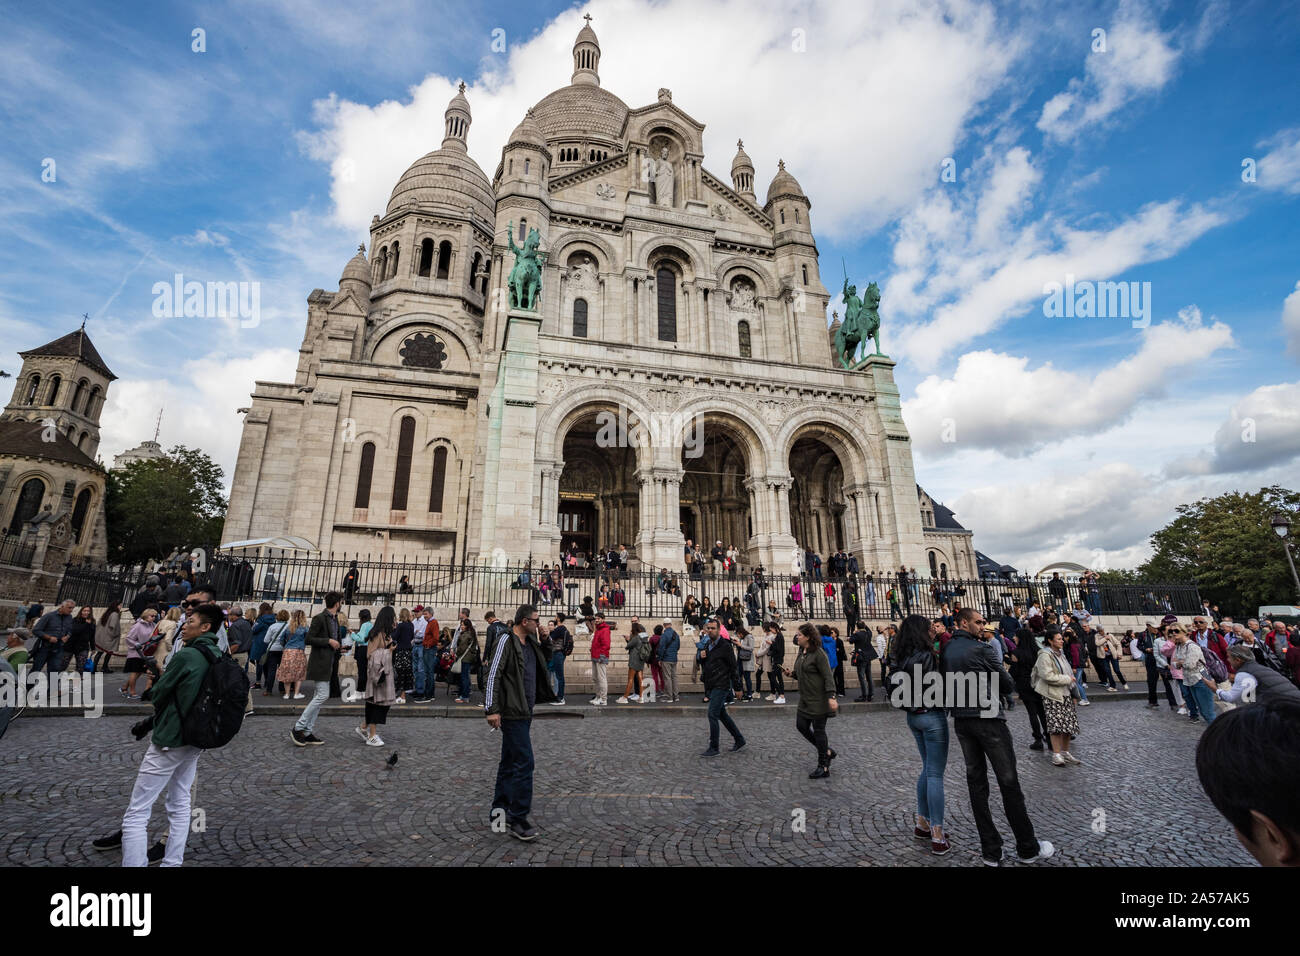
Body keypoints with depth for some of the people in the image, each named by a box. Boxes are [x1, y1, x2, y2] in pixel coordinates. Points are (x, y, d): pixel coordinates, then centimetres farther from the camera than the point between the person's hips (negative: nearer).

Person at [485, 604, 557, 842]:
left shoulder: (530, 642, 11)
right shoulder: (506, 642, -14)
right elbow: (493, 675, -17)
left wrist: (546, 638, 9)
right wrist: (492, 709, -20)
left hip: (524, 712, 9)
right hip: (512, 713, -9)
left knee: (510, 762, 17)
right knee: (524, 763, -8)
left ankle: (500, 811, 29)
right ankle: (518, 820, 1)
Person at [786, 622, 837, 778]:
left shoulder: (818, 653, -16)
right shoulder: (801, 653, 11)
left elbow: (828, 676, -20)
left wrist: (831, 696, -28)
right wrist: (792, 673, 2)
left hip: (819, 699, -9)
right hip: (805, 699, 9)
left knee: (818, 730, -1)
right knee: (801, 725, 10)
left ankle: (824, 768, 11)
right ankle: (827, 752, 27)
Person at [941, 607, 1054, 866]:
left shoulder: (946, 650, 6)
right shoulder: (980, 648, -13)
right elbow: (1008, 686, -5)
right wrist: (995, 690, 14)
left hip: (961, 721, 6)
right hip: (988, 718, -6)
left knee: (976, 781, 9)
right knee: (1008, 782, 5)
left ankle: (991, 851, 15)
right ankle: (1027, 849, 18)